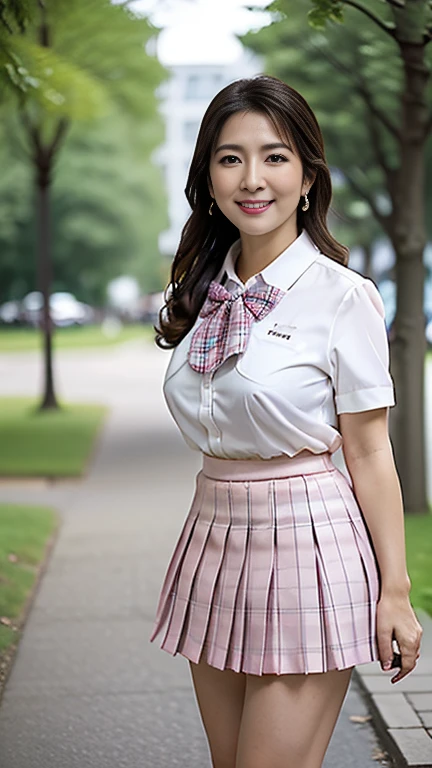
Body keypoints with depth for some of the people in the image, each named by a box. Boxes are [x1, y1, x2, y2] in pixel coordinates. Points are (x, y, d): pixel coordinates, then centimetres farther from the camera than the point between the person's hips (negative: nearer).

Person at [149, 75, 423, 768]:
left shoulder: (342, 295, -10)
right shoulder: (204, 292, 8)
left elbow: (370, 453, -8)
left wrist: (395, 589, -7)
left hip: (305, 545, -6)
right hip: (213, 537, 6)